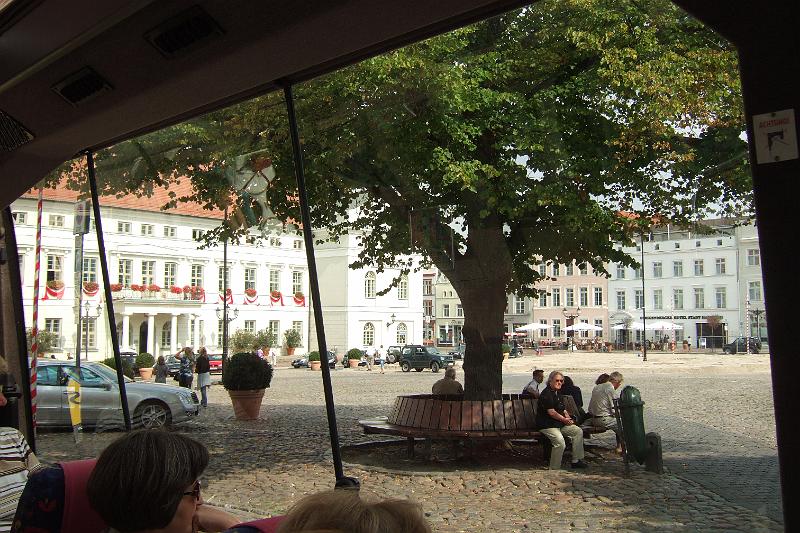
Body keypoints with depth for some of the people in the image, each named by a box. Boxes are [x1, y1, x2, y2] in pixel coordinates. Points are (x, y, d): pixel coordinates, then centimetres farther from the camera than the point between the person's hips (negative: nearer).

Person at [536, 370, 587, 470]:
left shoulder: (558, 393, 17)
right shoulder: (546, 394, -15)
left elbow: (562, 409, 24)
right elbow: (551, 412, -20)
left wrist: (568, 417, 3)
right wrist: (564, 419, -10)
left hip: (560, 423, 10)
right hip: (547, 425, -10)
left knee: (578, 431, 4)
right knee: (560, 442, -30)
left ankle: (576, 460, 9)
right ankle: (554, 469, -18)